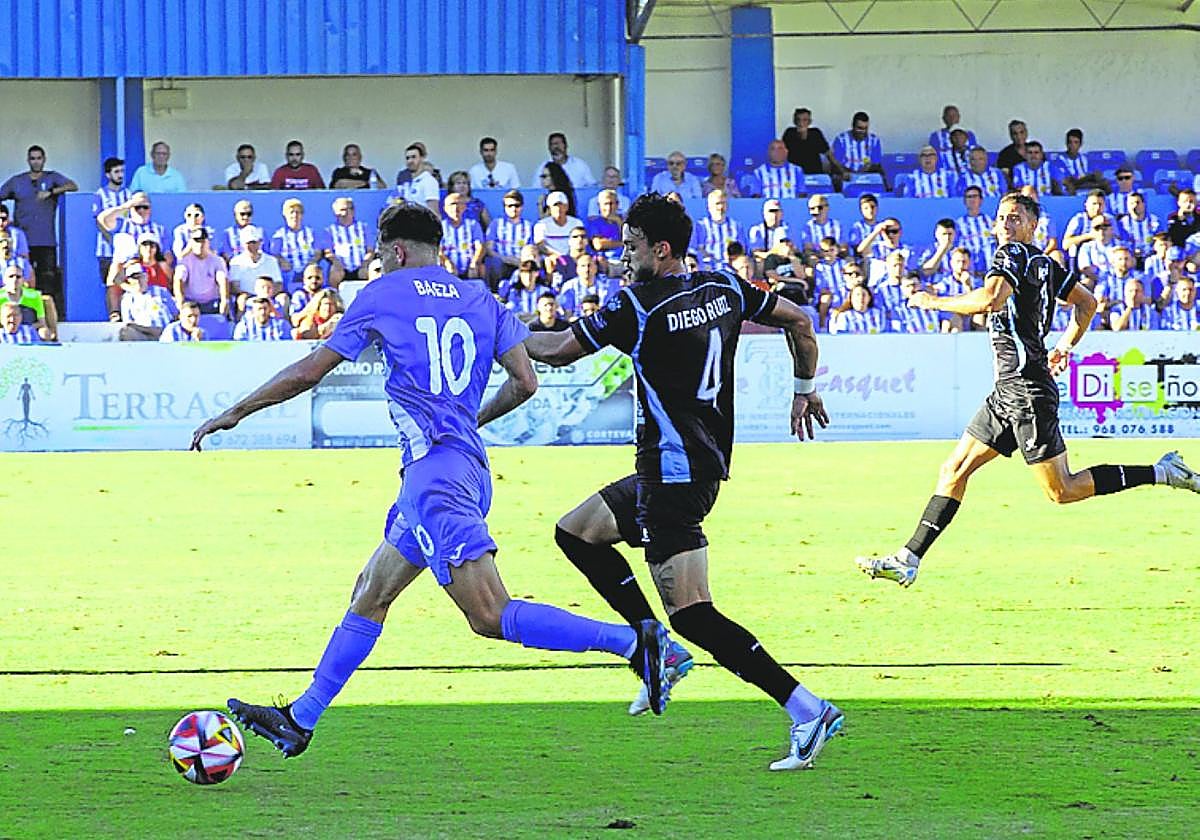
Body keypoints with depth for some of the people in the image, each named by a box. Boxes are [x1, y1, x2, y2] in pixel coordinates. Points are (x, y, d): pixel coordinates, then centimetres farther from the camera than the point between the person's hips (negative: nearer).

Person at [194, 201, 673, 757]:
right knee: (371, 592, 17)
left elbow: (308, 372, 8)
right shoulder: (482, 301, 17)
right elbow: (525, 382, 8)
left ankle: (632, 642, -29)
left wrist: (233, 414, 20)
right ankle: (300, 720, 21)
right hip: (470, 469, 8)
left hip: (432, 466, -8)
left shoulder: (384, 294, 4)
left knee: (491, 616, -18)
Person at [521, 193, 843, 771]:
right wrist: (805, 391, 29)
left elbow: (560, 351, -2)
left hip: (674, 474, -9)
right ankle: (660, 650, 18)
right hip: (708, 461, 9)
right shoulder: (724, 288, 6)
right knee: (575, 532, 22)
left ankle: (808, 711, -18)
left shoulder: (635, 305, -14)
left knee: (691, 613, -12)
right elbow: (799, 321, 16)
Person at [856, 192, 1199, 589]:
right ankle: (908, 560, 4)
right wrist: (1064, 347, 32)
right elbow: (1087, 303, 25)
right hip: (1008, 391, 10)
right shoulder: (1045, 263, 16)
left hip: (1026, 388, -10)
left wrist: (933, 301, -16)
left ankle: (1162, 473, -1)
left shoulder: (1012, 255, -11)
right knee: (954, 471, 6)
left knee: (1062, 491, -6)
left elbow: (991, 298, -29)